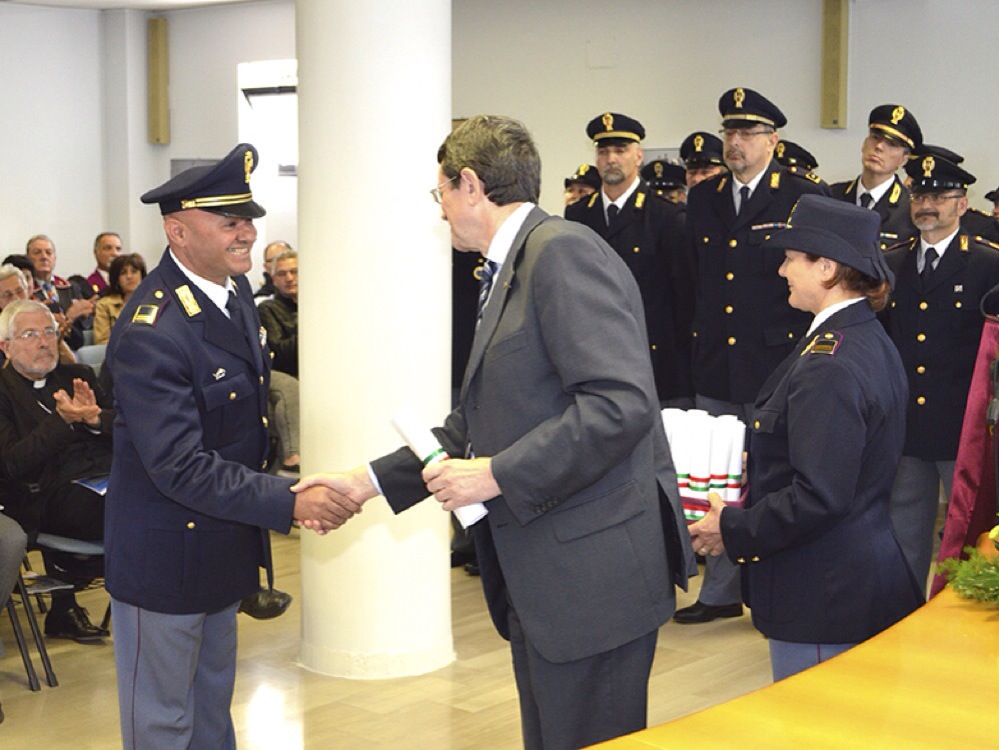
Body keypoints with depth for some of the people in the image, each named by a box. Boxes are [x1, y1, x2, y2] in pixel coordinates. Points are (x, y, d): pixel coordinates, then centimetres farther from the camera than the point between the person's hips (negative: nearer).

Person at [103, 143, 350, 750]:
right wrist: (288, 503, -31)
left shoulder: (234, 288, 0)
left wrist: (275, 466, 12)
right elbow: (180, 468, -31)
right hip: (166, 556, -9)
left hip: (224, 537, 9)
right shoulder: (151, 331, -29)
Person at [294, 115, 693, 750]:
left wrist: (497, 475, -19)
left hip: (591, 571, -10)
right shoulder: (510, 271, 18)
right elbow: (476, 424, 22)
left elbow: (622, 402, -25)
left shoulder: (563, 250, -14)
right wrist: (373, 481, 17)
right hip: (539, 578, 10)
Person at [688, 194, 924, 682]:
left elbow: (817, 498, -27)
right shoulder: (872, 342, 9)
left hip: (822, 600, -10)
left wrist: (733, 530, -14)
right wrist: (748, 510, 13)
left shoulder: (828, 364, -22)